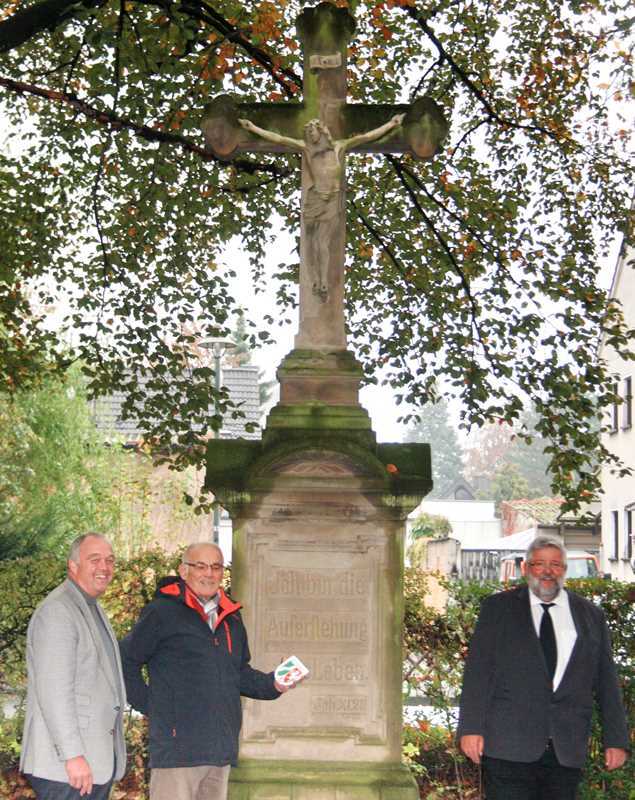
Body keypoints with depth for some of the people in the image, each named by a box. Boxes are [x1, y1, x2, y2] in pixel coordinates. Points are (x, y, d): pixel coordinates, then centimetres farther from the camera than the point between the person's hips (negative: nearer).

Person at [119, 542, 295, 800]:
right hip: (176, 748, -7)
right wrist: (148, 704, -6)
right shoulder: (162, 612, -6)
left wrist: (271, 684, 7)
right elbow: (125, 660, -3)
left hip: (221, 750, 7)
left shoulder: (231, 619, 17)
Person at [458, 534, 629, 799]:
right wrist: (471, 728, -7)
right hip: (508, 746, -2)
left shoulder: (590, 616, 14)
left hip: (567, 748, 2)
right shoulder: (498, 607, 8)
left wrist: (616, 740, 6)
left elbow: (606, 683, 12)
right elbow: (478, 671, 2)